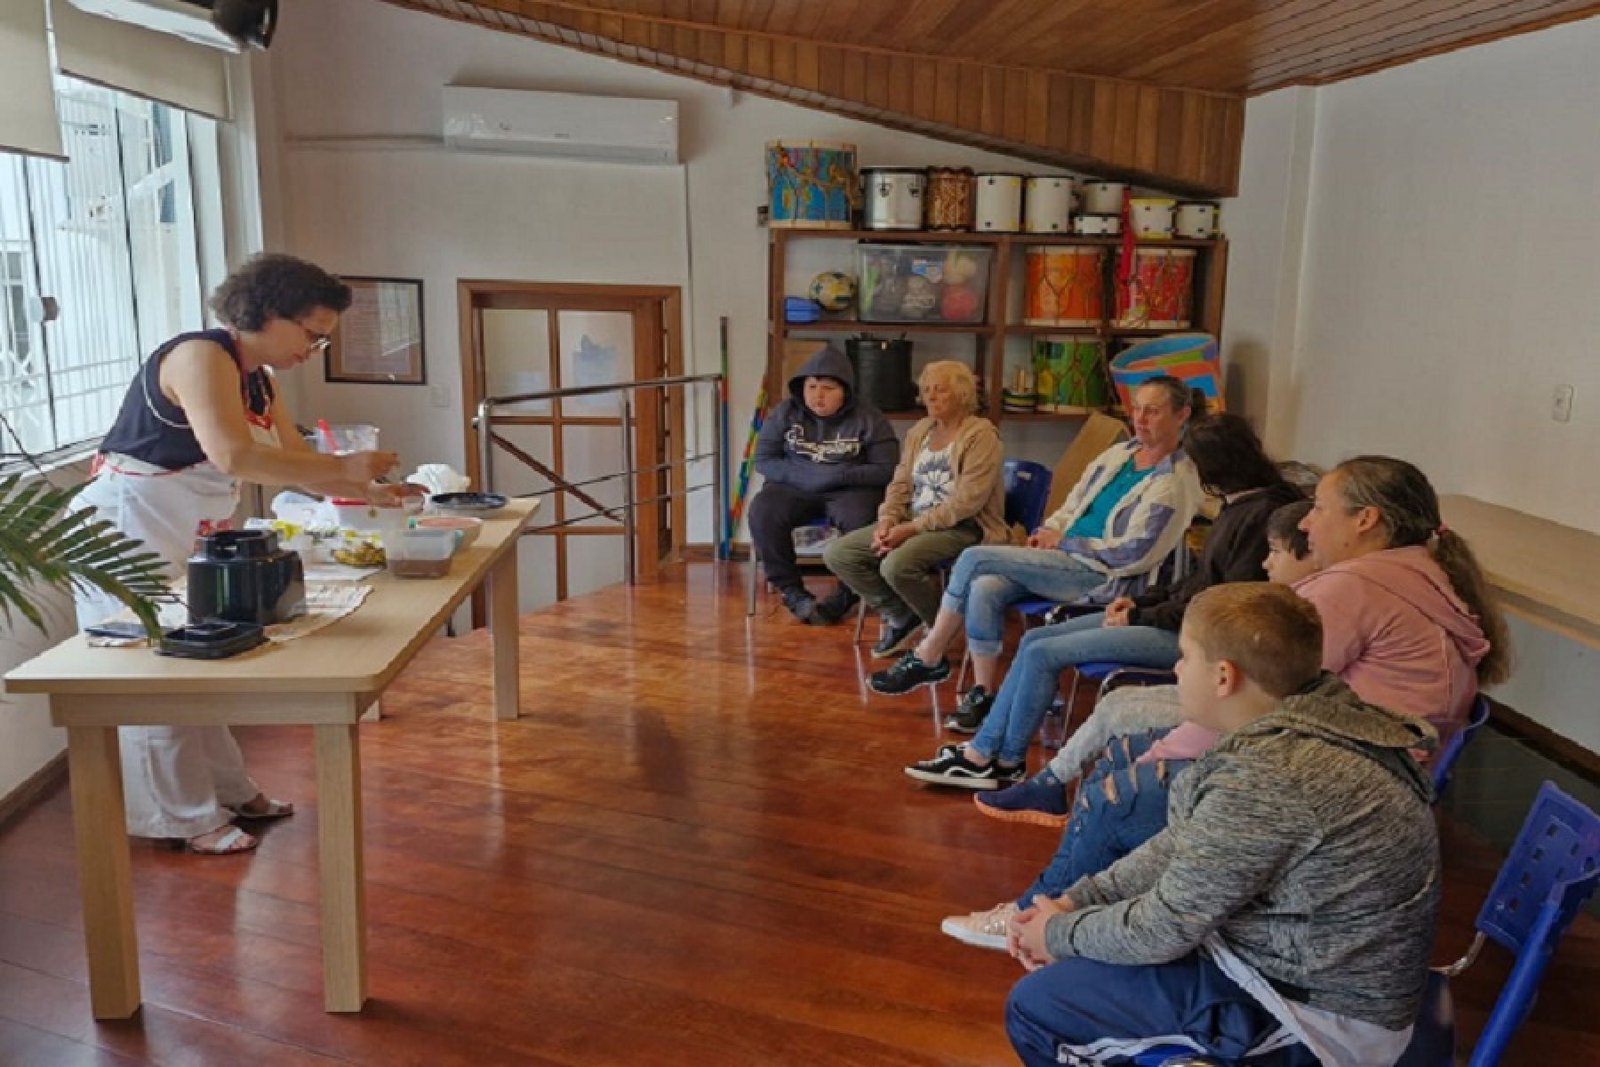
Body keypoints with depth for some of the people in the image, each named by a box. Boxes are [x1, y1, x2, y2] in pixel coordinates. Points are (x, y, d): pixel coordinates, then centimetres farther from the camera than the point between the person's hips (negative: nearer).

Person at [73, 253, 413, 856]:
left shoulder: (258, 378, 9)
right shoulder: (201, 357, -21)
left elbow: (294, 461, 11)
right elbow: (232, 455, -35)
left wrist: (367, 492, -2)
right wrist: (344, 468, -29)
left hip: (190, 538, 9)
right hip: (130, 532, -9)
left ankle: (228, 791, 24)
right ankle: (183, 820, 10)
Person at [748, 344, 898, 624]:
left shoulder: (869, 419, -5)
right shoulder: (785, 413, 2)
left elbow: (886, 470, -8)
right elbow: (763, 460, 1)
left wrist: (837, 476, -21)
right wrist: (805, 475, -16)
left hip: (850, 489, -2)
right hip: (794, 488, 2)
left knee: (858, 518, -35)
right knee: (762, 510, -29)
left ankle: (847, 594, -12)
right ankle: (790, 589, -13)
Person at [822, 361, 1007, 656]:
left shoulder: (980, 435, -10)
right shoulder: (918, 432, 13)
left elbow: (966, 502, -19)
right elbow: (900, 485, 13)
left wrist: (912, 528, -22)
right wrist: (887, 521, -8)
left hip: (962, 529, -8)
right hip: (912, 523, 8)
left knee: (896, 565, -34)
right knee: (836, 554, -7)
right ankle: (901, 616, 5)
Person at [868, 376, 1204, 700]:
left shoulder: (1176, 482, -10)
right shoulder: (1119, 453, 13)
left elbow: (1133, 555, -15)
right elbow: (1075, 502, 20)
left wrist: (1063, 542, -10)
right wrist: (1049, 530, -1)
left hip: (1104, 577, -7)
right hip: (1068, 557, 7)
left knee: (974, 558, -17)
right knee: (984, 589, -22)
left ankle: (928, 658, -3)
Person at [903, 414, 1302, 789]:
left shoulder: (1264, 514, -18)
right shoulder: (1239, 504, 12)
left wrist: (1142, 617, -14)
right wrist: (1141, 601, 7)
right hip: (1177, 616, 10)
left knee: (1043, 653, -13)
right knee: (1033, 639, 3)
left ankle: (1007, 762, 6)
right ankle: (983, 750, 4)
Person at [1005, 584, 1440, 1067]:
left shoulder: (1270, 775, -30)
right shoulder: (1309, 720, -1)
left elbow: (1165, 927, -21)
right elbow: (1184, 844, 7)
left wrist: (1059, 935, -3)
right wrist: (1075, 900, 2)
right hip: (1319, 962, 9)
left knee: (1033, 1005, -7)